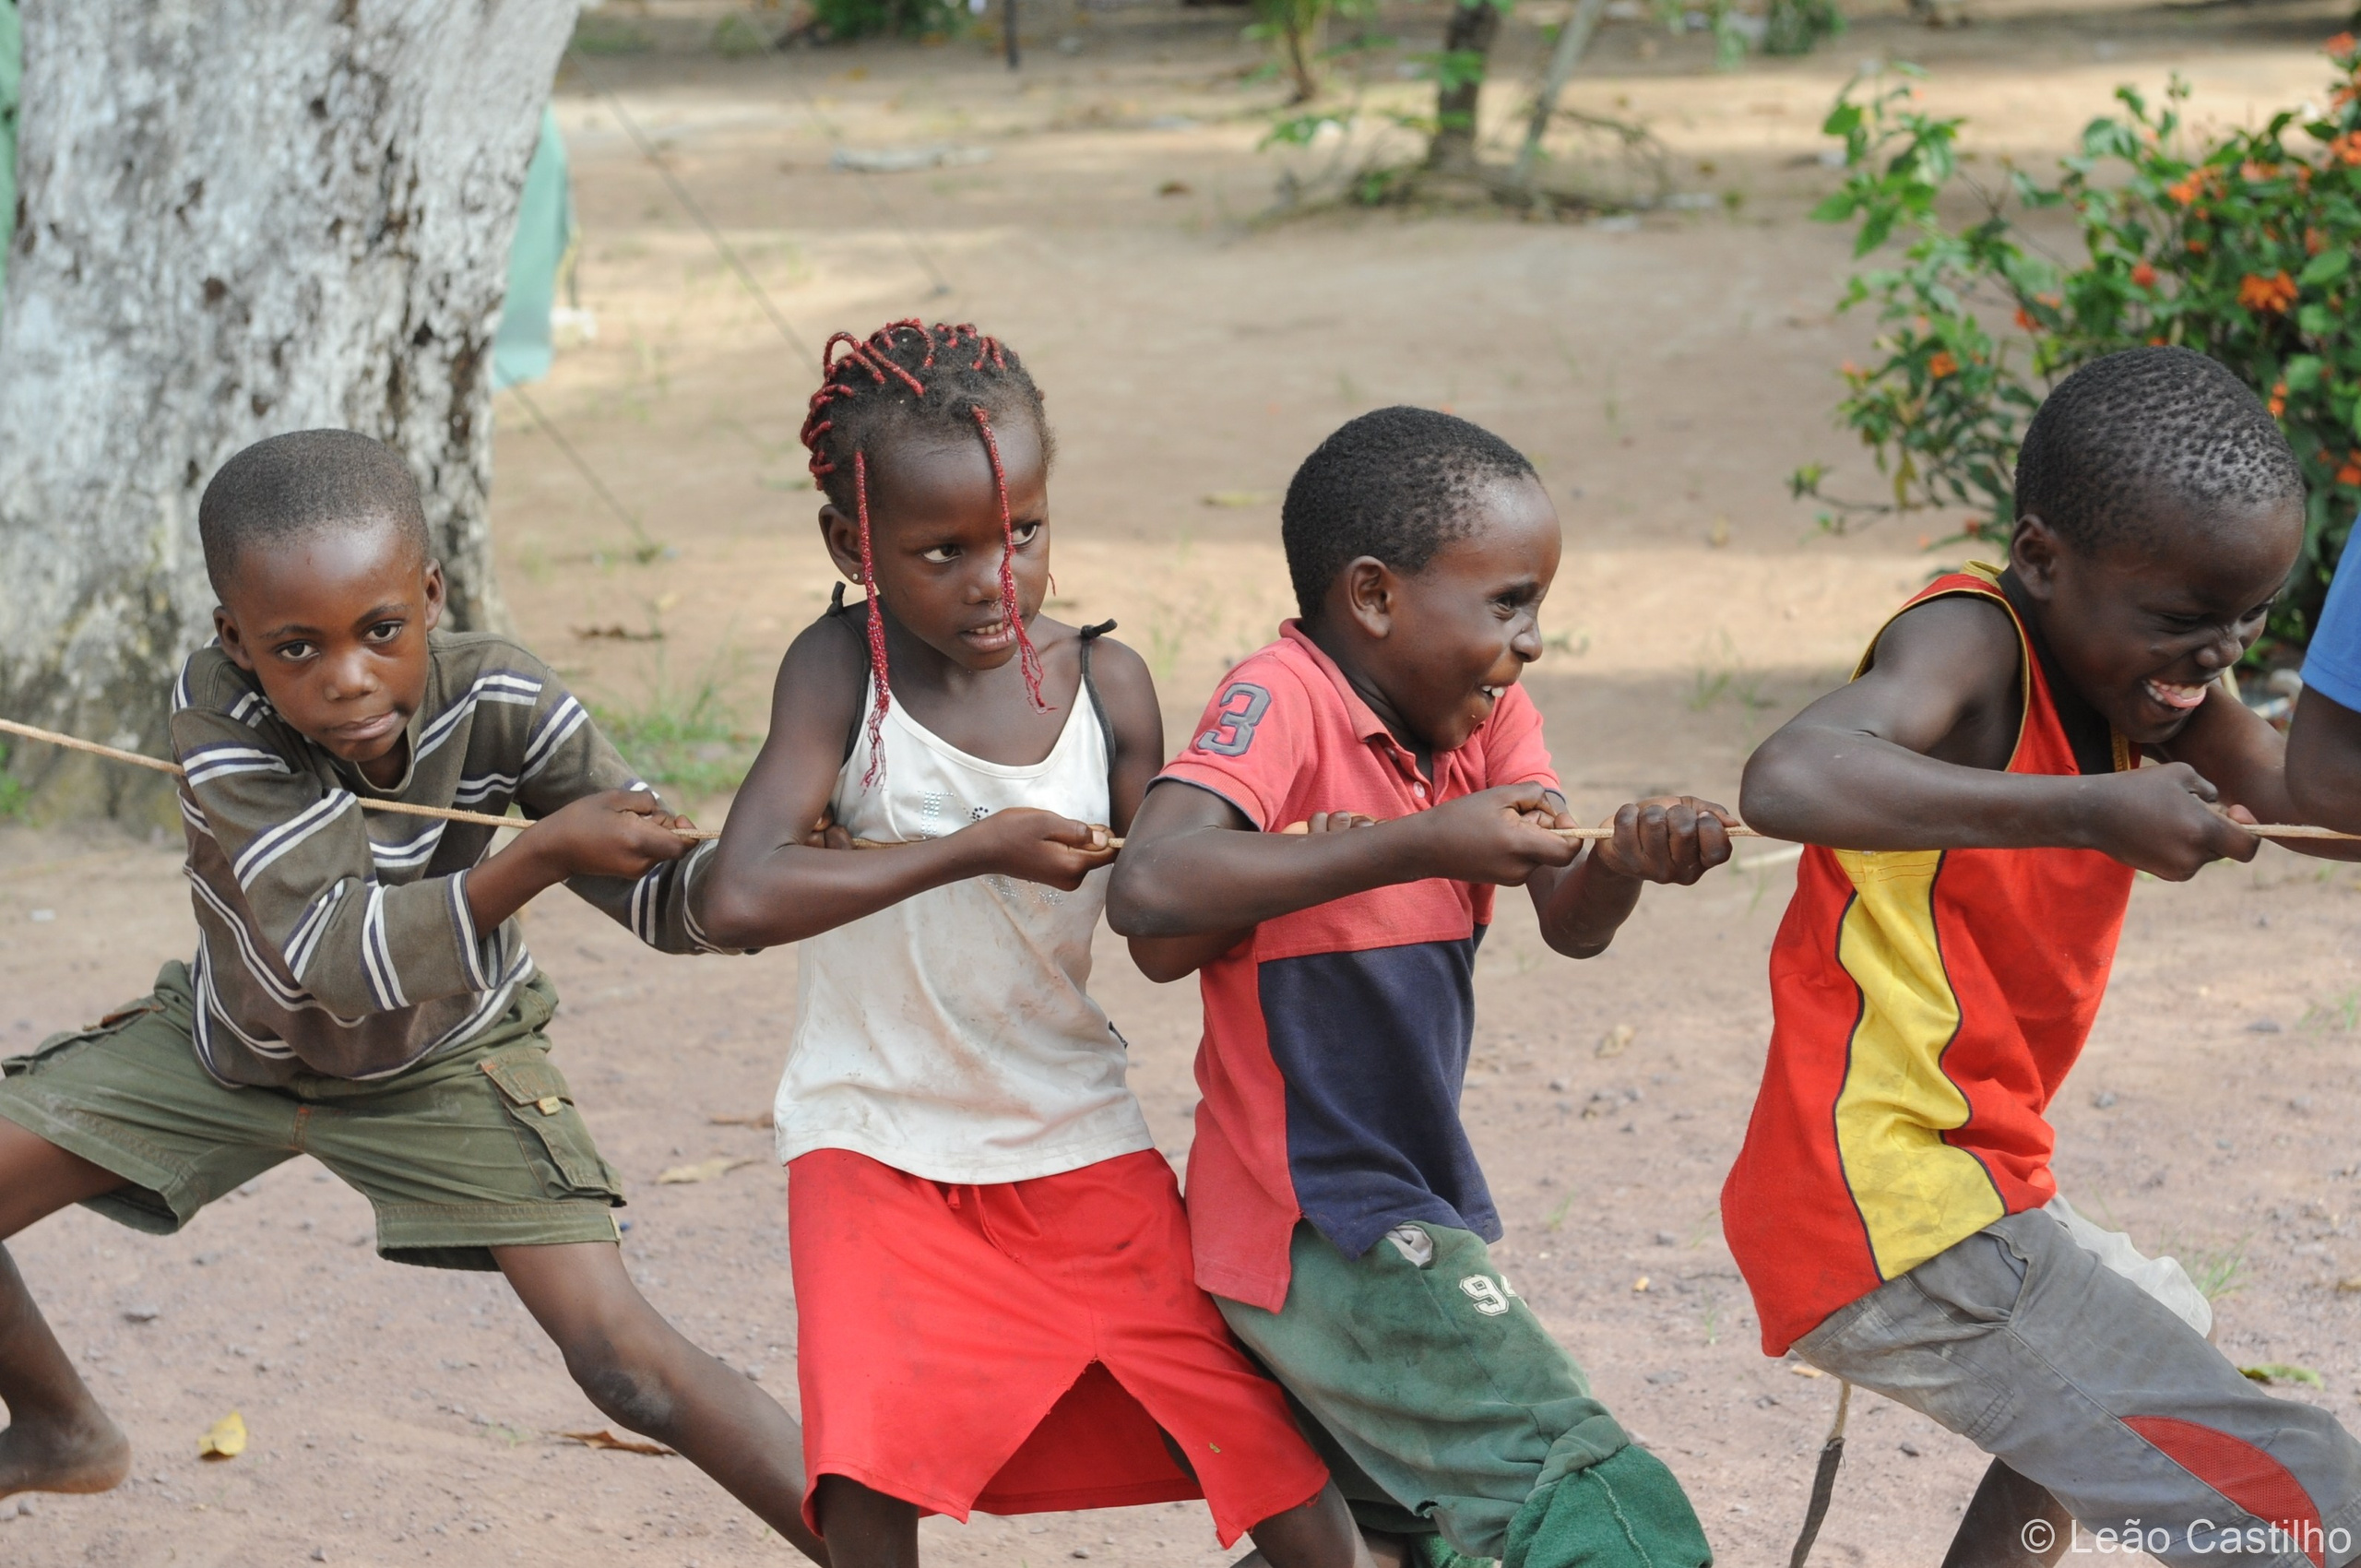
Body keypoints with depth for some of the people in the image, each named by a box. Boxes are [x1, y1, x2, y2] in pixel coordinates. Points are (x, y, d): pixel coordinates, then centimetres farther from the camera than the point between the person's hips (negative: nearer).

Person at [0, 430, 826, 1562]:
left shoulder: (493, 699, -30)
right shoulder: (218, 713, -34)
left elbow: (660, 890, -27)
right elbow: (325, 961, -41)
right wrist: (538, 857, -49)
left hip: (440, 1061, -2)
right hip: (236, 1044, 2)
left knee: (621, 1355, -18)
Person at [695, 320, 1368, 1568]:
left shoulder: (1105, 684, -5)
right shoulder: (839, 672, -13)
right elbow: (738, 900, -27)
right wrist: (975, 850, -26)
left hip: (1078, 1147, 3)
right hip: (878, 1148, -2)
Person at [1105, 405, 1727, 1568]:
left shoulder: (1488, 715, 5)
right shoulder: (1283, 700, -18)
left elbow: (1570, 923, -7)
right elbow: (1147, 890, -35)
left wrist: (1627, 861, -31)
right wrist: (1422, 845, -35)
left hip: (1411, 1205, 9)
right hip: (1319, 1226, -9)